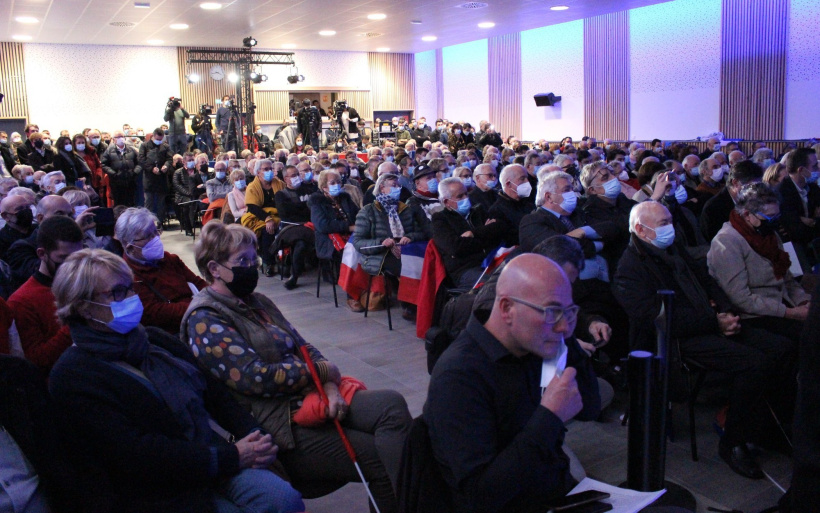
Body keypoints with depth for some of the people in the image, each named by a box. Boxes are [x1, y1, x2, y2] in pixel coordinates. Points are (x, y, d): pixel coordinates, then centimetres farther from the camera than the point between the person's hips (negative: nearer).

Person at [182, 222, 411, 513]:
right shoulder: (204, 321, -8)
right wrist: (323, 372, -8)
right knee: (382, 459, -20)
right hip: (279, 423, -7)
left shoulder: (256, 302, 18)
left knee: (392, 404, -19)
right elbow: (257, 378, -18)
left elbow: (303, 348, 15)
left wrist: (330, 387, -6)